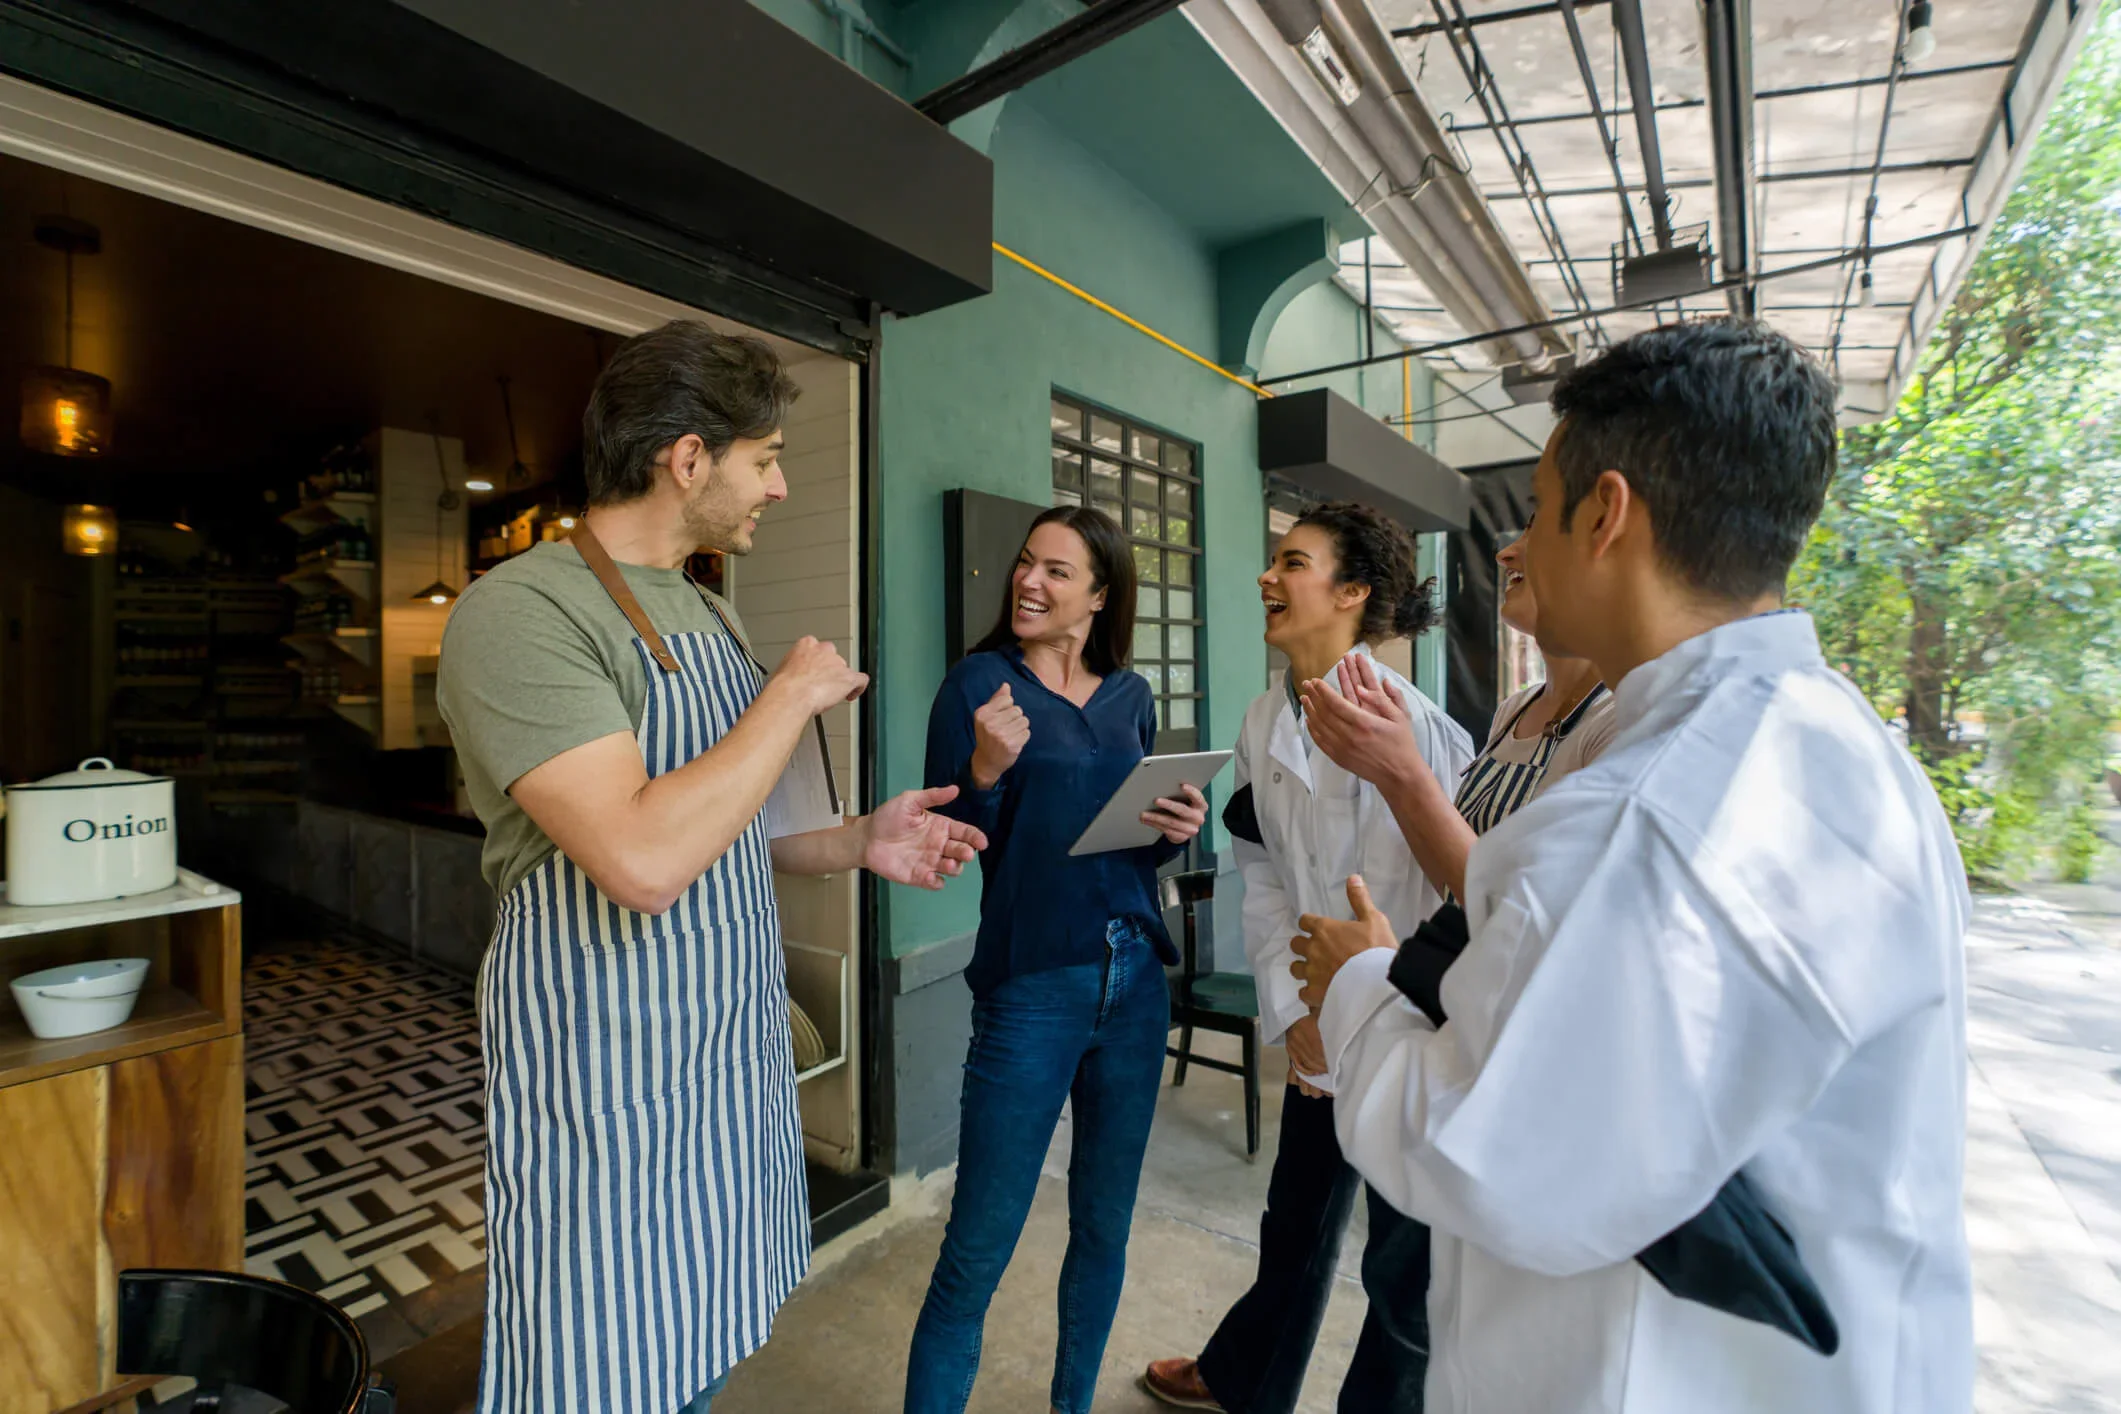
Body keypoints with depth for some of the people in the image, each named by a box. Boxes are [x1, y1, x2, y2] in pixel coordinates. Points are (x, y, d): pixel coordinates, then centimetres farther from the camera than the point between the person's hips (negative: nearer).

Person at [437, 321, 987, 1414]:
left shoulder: (707, 614, 10)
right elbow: (642, 860, -30)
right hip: (607, 1087, -7)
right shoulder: (520, 610, -18)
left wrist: (859, 843, 0)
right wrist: (795, 695, -19)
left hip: (733, 1065, 8)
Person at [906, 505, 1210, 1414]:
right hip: (1029, 989, -5)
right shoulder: (979, 682, -6)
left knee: (1106, 1224, 20)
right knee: (977, 1251, 4)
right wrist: (987, 770, -25)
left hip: (1135, 981, 5)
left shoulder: (1130, 697, 8)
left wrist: (1180, 828, -4)